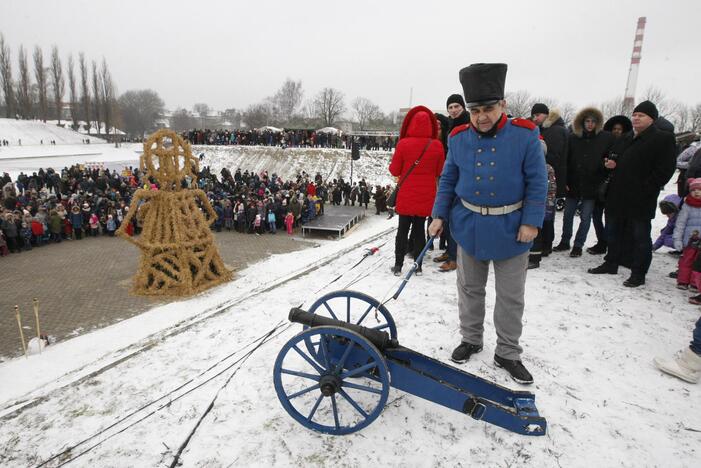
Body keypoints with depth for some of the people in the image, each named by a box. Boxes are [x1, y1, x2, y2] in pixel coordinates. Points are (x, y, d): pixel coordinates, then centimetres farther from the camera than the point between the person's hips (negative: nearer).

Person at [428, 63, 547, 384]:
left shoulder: (525, 135, -11)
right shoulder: (459, 138, -4)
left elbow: (537, 182, -8)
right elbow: (448, 180, 5)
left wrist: (531, 221, -13)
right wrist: (439, 216, 1)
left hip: (511, 229, -2)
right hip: (469, 226, 2)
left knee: (511, 296, 10)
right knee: (470, 289, 16)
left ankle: (508, 353, 27)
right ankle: (471, 339, 35)